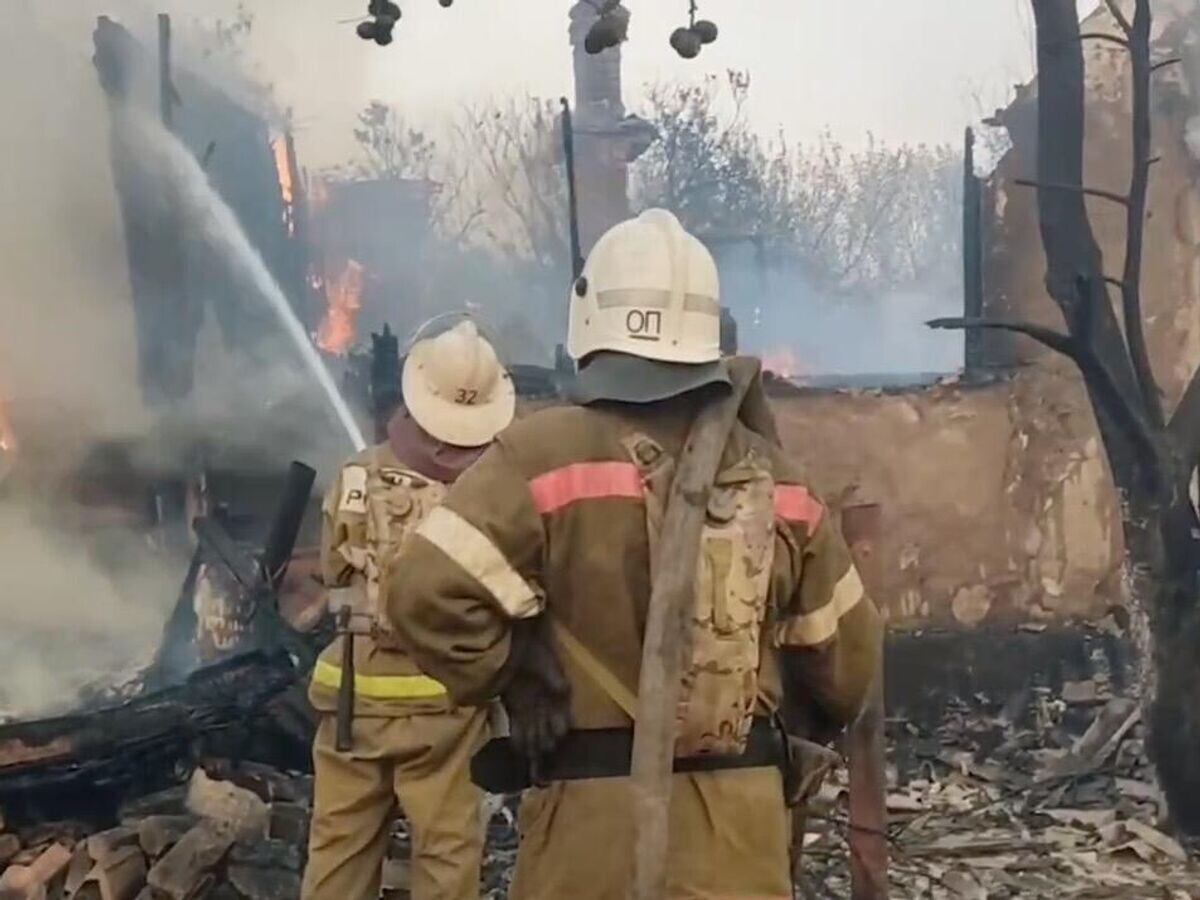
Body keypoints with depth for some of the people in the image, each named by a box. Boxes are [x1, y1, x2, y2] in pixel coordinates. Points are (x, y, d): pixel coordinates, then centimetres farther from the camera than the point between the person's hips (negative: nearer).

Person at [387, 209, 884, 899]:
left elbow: (431, 594, -20)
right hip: (742, 810, 4)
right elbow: (844, 650, 11)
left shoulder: (545, 455, -11)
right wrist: (824, 717, 31)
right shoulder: (775, 474, 4)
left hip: (597, 806, -3)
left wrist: (513, 687, -5)